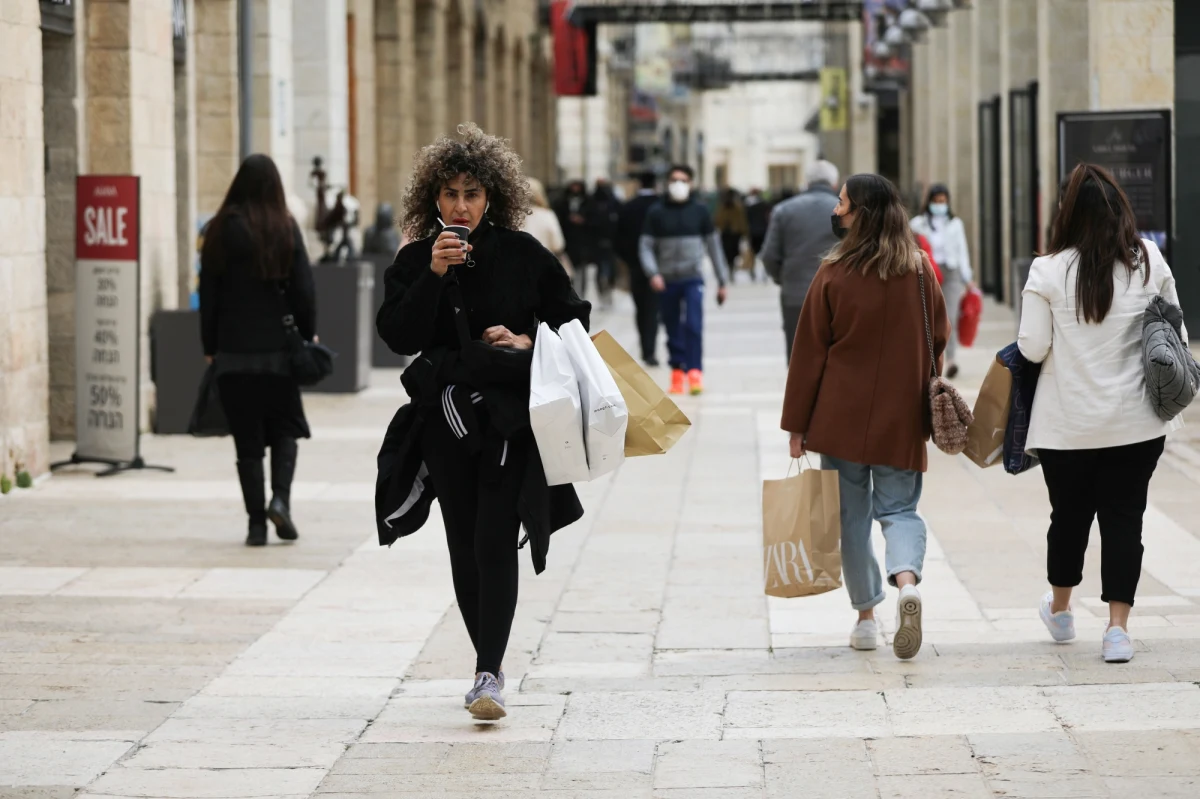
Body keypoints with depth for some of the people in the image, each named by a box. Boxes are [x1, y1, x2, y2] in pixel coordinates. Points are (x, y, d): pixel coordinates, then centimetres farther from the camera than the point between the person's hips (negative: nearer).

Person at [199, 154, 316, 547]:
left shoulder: (221, 230, -2)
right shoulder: (286, 228, -3)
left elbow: (209, 293, 0)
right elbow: (303, 288, -2)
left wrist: (210, 346, 8)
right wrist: (308, 335, 11)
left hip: (234, 350, 0)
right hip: (278, 349, 0)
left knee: (248, 440, 5)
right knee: (284, 428, 14)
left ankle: (256, 524, 2)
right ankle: (280, 498, -8)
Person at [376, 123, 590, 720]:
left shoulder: (523, 255, 0)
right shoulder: (415, 260, 4)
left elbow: (572, 319, 8)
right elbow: (399, 336, -8)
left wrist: (528, 344, -10)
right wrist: (434, 275, -18)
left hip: (509, 417, -3)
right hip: (444, 418, 3)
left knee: (494, 543, -13)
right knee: (464, 547, 7)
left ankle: (489, 673, -17)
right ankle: (489, 664, 20)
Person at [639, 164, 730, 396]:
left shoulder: (700, 212, 6)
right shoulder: (657, 213, 5)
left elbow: (714, 245, 9)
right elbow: (646, 246, 1)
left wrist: (722, 280, 8)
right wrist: (653, 273, -16)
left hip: (693, 278, -1)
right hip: (666, 281, 1)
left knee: (693, 325, -16)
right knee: (673, 331, 6)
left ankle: (695, 372, -17)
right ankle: (677, 372, 14)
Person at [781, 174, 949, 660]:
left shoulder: (833, 274, -9)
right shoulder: (920, 273, 0)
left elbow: (809, 351, -6)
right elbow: (939, 339, 10)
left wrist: (797, 424, 0)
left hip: (841, 418, -2)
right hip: (902, 419, 2)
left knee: (851, 515, 10)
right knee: (899, 508, 8)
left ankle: (866, 616, 12)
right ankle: (907, 581, -20)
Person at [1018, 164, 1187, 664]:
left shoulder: (1049, 271, -11)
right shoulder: (1150, 262, -4)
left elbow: (1032, 347, -10)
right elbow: (1176, 336, 4)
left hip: (1067, 425, -1)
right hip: (1135, 421, 1)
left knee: (1069, 514, 15)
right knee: (1124, 518, 6)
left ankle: (1060, 609, 35)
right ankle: (1118, 626, 2)